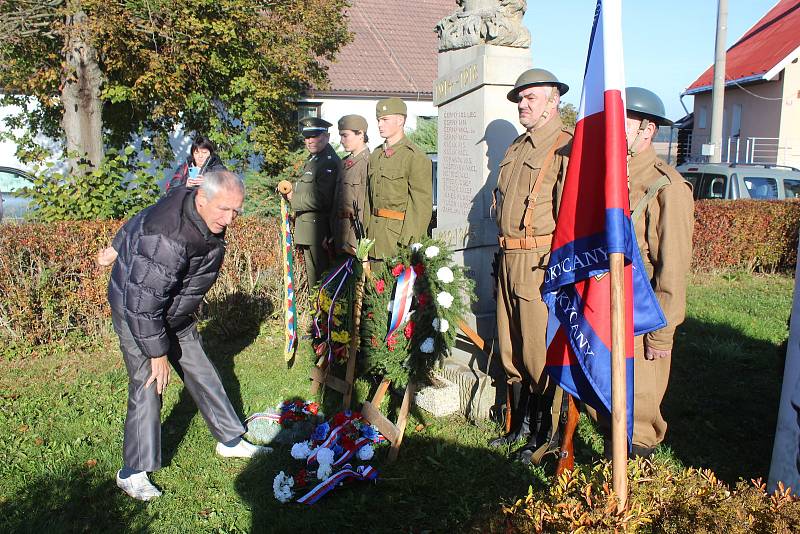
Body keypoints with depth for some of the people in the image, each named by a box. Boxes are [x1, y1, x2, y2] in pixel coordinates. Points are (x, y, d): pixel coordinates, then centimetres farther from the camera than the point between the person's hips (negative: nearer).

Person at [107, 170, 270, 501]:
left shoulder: (209, 219, -10)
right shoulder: (165, 238, -39)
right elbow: (143, 303, -34)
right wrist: (157, 353, -25)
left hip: (175, 314, 8)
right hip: (137, 315, -8)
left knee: (202, 374, 11)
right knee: (148, 386, -10)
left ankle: (230, 440, 24)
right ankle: (133, 473, 5)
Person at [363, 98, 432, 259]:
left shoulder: (416, 157, -7)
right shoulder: (375, 156, 15)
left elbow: (422, 203, -12)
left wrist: (409, 241, -16)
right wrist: (364, 232, 12)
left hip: (399, 232, -6)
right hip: (375, 234, 6)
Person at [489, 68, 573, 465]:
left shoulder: (565, 147, -10)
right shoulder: (517, 148, 18)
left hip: (542, 265, -9)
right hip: (509, 262, 9)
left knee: (539, 354, 0)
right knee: (510, 351, 15)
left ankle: (545, 435, 17)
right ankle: (520, 425, 30)